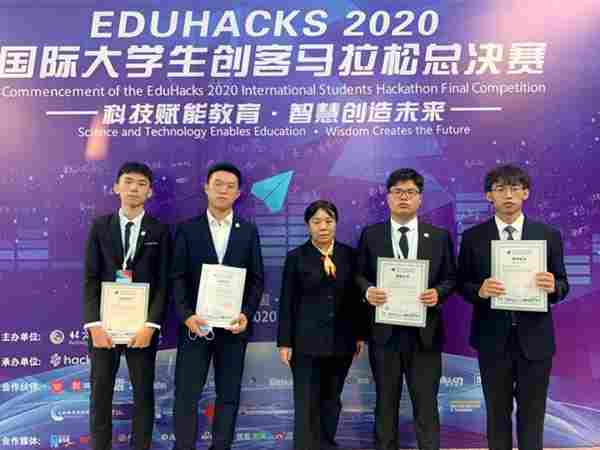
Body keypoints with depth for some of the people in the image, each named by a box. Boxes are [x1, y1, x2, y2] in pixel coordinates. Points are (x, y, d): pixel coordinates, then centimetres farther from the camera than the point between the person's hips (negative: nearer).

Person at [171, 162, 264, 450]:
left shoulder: (249, 231, 6)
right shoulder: (187, 229, 2)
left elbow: (257, 279, 4)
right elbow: (177, 277, -2)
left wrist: (247, 314, -10)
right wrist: (186, 315, -14)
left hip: (233, 325, 2)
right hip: (195, 323, -1)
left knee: (229, 395, 11)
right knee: (186, 395, 4)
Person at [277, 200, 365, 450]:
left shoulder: (348, 254, 5)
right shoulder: (296, 257, -2)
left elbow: (356, 297, 7)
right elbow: (287, 303, -3)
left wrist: (360, 335, 5)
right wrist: (284, 342, -6)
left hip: (341, 341, 3)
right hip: (307, 341, -2)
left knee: (332, 400, 14)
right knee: (307, 403, 2)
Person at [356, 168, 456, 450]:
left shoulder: (439, 236, 4)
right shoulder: (371, 235, 4)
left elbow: (451, 277, 6)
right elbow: (359, 275, 5)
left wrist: (438, 293, -13)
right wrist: (368, 290, -15)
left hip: (424, 331, 0)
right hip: (384, 330, 1)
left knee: (426, 402, 7)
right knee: (386, 401, 13)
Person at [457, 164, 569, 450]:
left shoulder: (549, 235, 0)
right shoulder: (473, 237, -2)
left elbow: (563, 284, 3)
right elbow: (462, 285, 1)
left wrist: (553, 286, -19)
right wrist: (480, 290, -20)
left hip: (535, 339, 1)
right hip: (493, 339, 0)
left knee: (532, 415, 14)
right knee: (497, 413, 15)